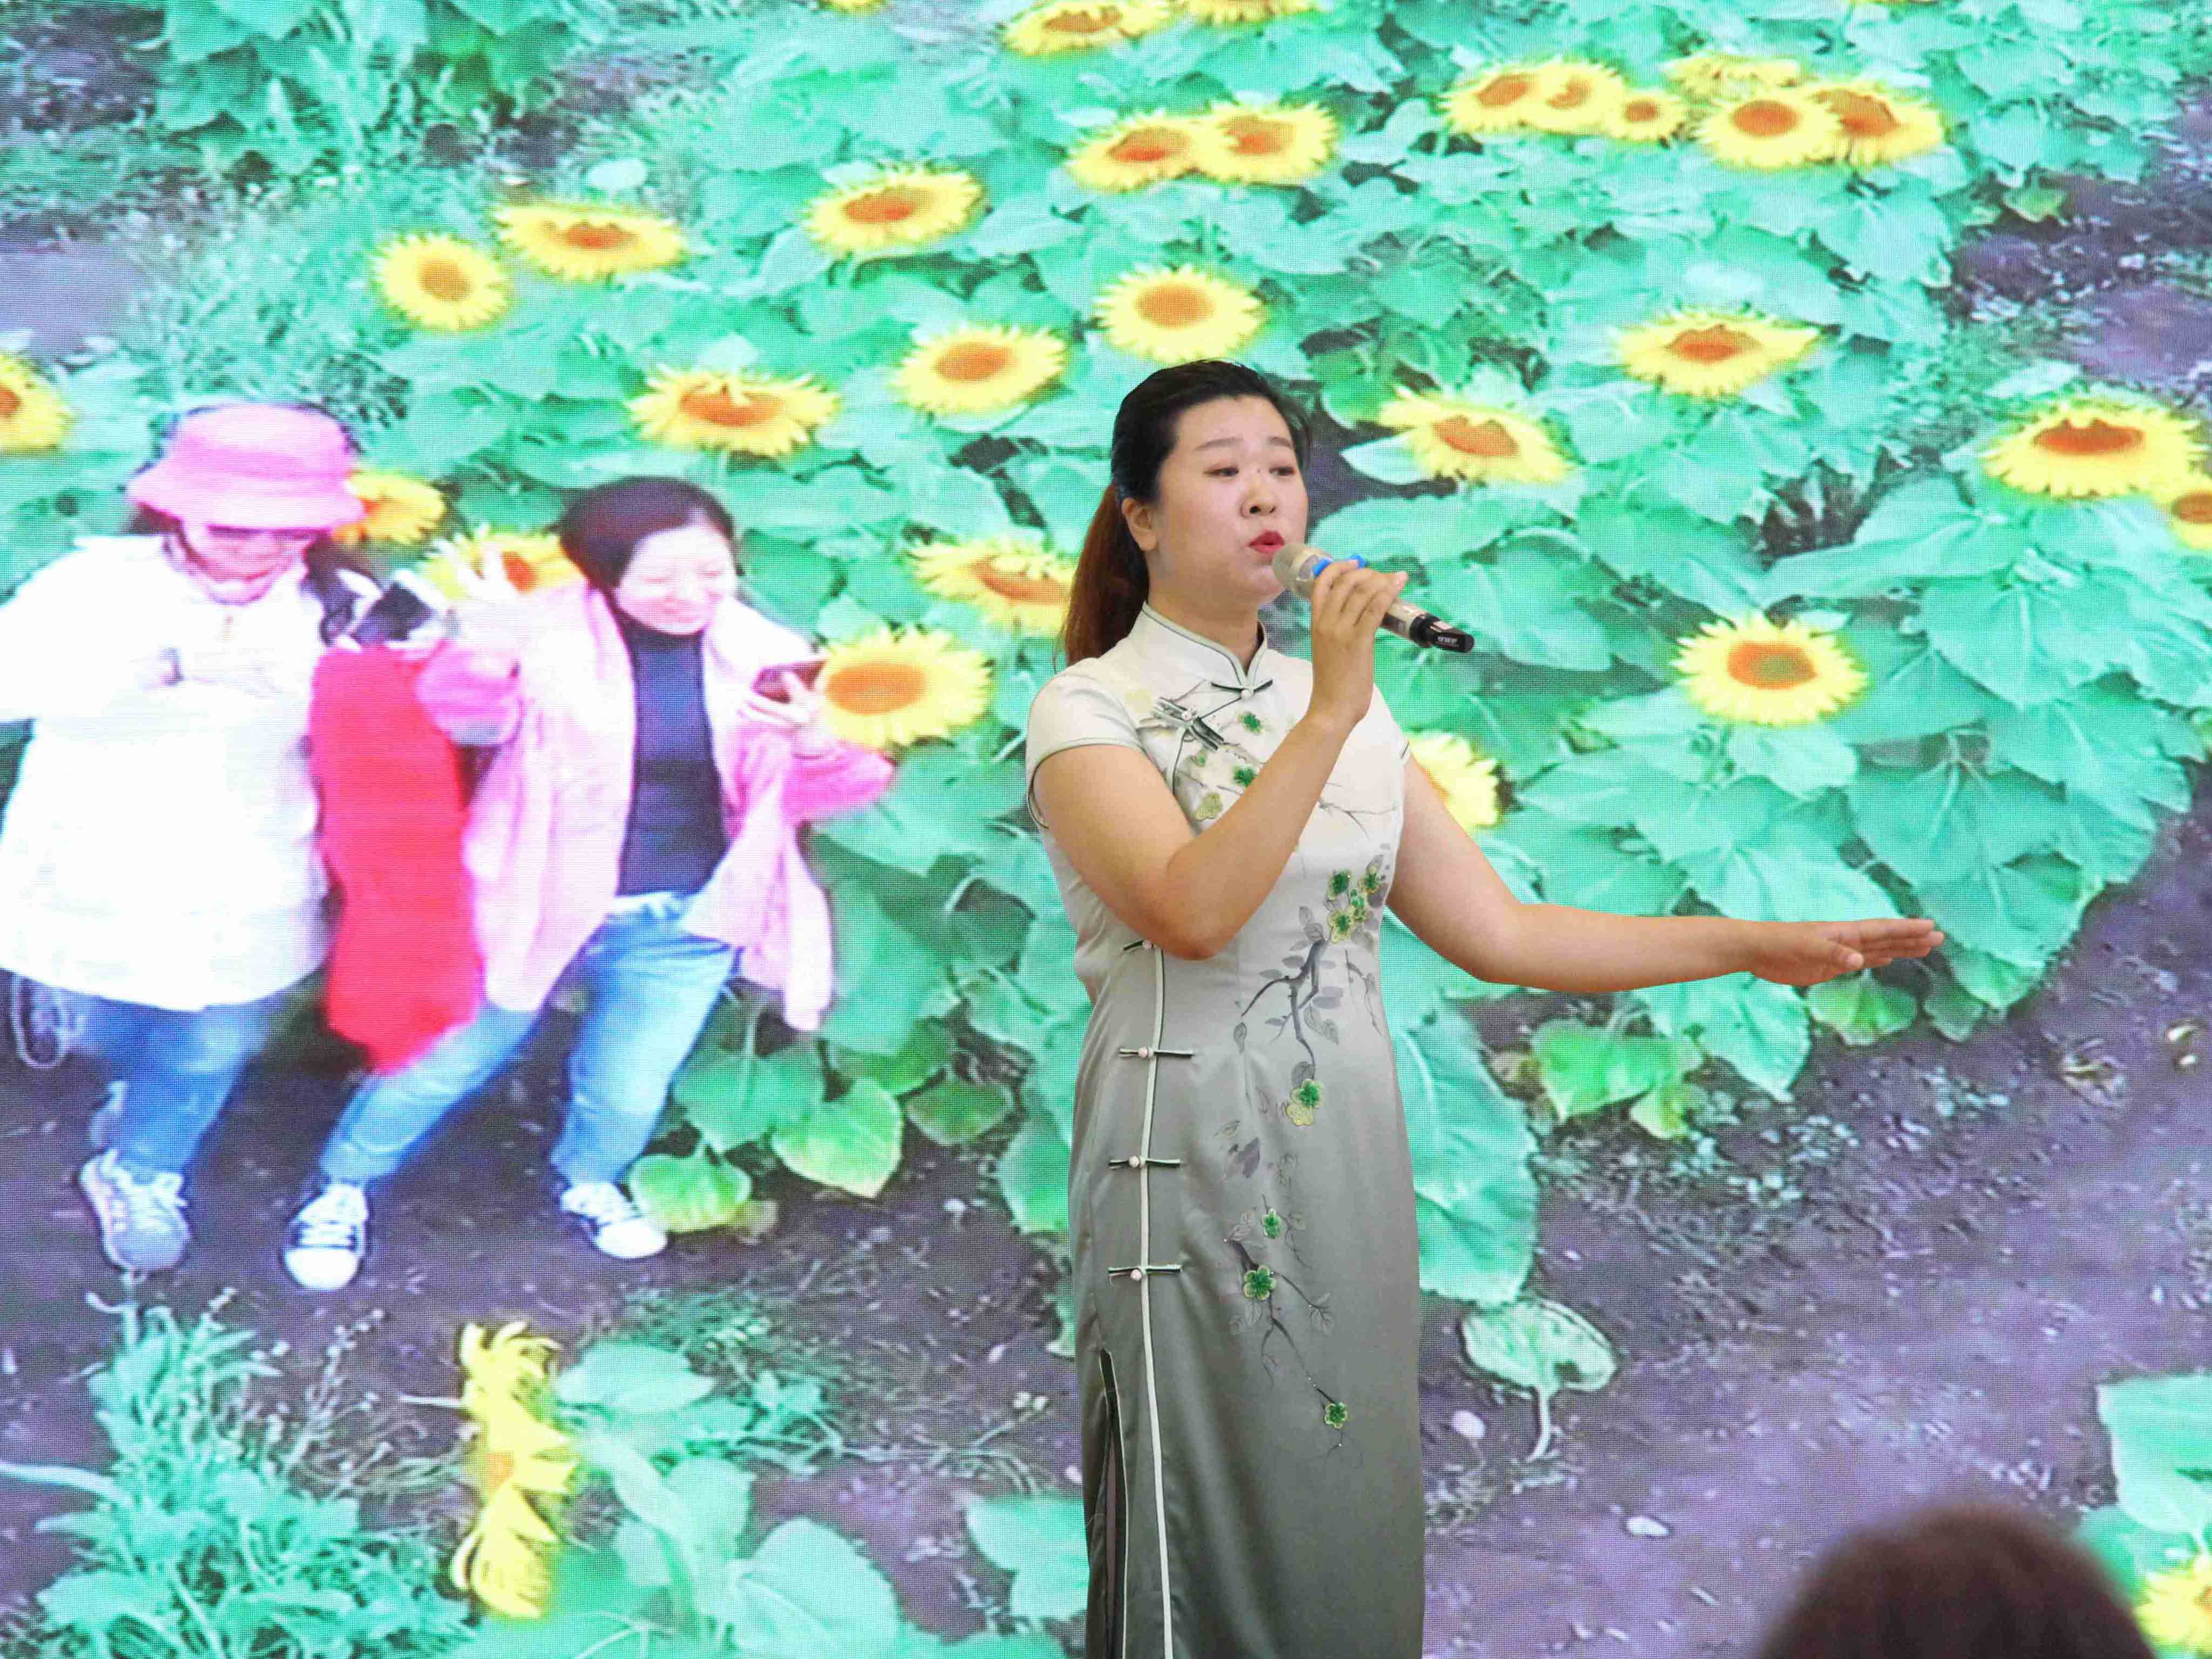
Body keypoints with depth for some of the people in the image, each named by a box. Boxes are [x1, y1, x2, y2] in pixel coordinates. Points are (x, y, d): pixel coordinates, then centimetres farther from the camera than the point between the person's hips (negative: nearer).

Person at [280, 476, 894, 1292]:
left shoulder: (757, 657, -6)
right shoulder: (549, 637, -17)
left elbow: (798, 797, -1)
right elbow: (468, 718, -27)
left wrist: (816, 746, -25)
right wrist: (482, 660, -49)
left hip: (682, 926, 3)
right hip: (536, 908, -3)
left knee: (627, 1094, 17)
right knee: (442, 1067, 12)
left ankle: (588, 1182, 51)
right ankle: (342, 1191, 38)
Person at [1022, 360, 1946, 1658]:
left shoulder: (1347, 703, 13)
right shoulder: (1091, 710, -5)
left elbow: (1498, 932, 10)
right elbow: (1193, 912, -23)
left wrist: (1759, 945, 7)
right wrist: (1330, 716, -25)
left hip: (1352, 1172, 6)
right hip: (1194, 1172, -5)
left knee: (1349, 1536, 6)